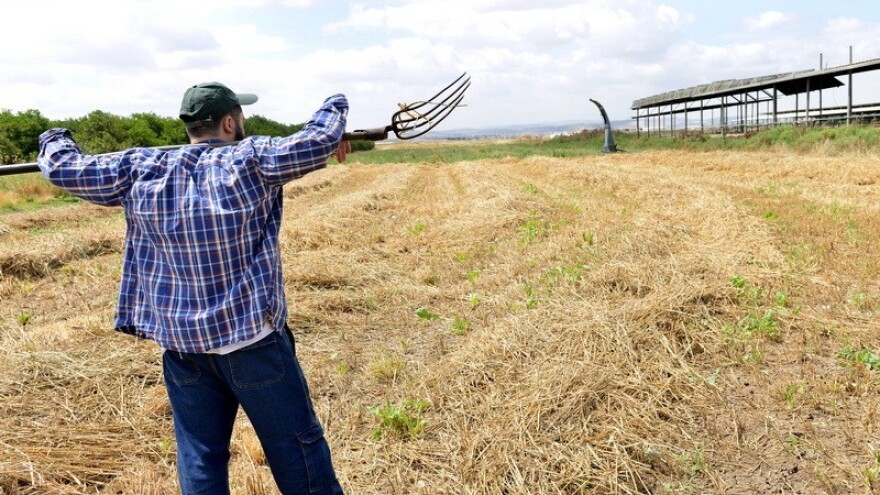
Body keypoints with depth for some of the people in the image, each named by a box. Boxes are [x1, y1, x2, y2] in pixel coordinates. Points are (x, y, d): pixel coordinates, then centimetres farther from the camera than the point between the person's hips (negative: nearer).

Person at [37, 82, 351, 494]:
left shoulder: (139, 170, 1)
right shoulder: (251, 161, -11)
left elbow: (64, 168, 9)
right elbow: (320, 139, -11)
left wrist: (55, 140, 31)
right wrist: (336, 104, 10)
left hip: (180, 345, 4)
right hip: (253, 340, -4)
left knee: (199, 457, 15)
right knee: (296, 445, 9)